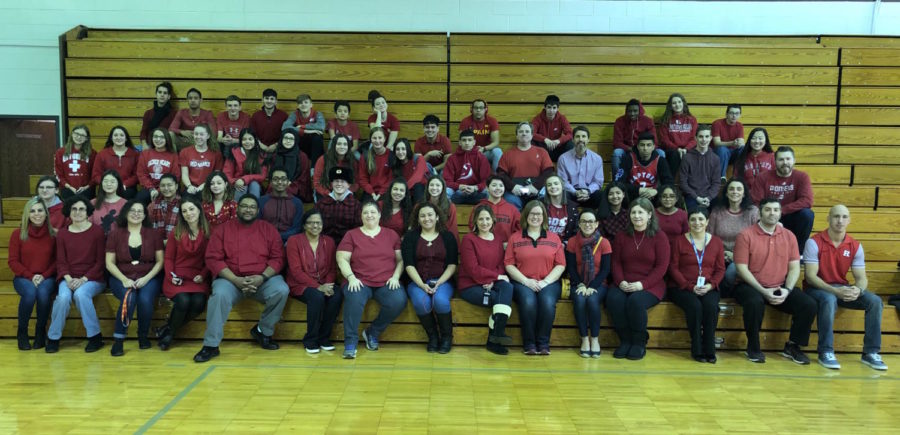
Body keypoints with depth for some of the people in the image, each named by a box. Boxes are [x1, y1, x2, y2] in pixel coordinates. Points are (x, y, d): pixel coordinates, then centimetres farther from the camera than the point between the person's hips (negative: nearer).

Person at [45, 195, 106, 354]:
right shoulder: (62, 233, 7)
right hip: (69, 278, 2)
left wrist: (83, 279, -15)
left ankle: (95, 336, -18)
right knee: (63, 297, -29)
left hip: (92, 278, -2)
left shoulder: (97, 231, -2)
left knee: (80, 294, -34)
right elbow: (61, 262, 5)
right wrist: (69, 279, -13)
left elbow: (100, 261, -4)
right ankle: (53, 337, -9)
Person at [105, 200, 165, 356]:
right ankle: (118, 340, -17)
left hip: (148, 278, 0)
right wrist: (124, 279, -12)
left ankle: (143, 336, -6)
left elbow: (160, 261, 4)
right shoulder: (115, 234, 6)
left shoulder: (154, 234, 6)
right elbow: (110, 263, 3)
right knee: (129, 298, -32)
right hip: (121, 278, 0)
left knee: (145, 300, -30)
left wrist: (146, 278, -11)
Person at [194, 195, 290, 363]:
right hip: (231, 278, -1)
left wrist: (262, 277, -16)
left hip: (263, 278, 1)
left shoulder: (268, 229, 6)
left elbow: (277, 258, 2)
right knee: (220, 294, -32)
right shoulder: (223, 229, 4)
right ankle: (211, 345, -20)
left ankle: (262, 330, -2)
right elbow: (213, 259, -4)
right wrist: (236, 280, -16)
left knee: (281, 290, -27)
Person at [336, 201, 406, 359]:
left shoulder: (391, 235, 16)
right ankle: (350, 343, -22)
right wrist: (351, 277, -11)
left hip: (386, 283, 2)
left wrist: (395, 276, -3)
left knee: (399, 301, -29)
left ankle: (372, 333, -4)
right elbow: (342, 259, 5)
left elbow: (400, 259, 14)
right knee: (354, 298, -36)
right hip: (360, 282, -1)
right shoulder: (351, 235, 12)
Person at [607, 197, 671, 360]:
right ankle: (625, 341, -14)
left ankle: (639, 343, -13)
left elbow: (661, 267, -4)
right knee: (613, 299, -29)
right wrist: (620, 281, -9)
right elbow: (616, 262, 11)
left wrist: (642, 284, -16)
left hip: (650, 285, -3)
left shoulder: (659, 237, 3)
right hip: (624, 284, 3)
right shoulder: (622, 236, 14)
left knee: (636, 301, -34)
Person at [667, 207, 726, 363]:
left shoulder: (716, 242, 12)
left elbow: (720, 269, 9)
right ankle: (697, 350, -18)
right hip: (682, 287, -1)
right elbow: (673, 268, 0)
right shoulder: (679, 241, 6)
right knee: (694, 306, -32)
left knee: (711, 305, -31)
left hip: (708, 288, 2)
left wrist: (710, 285, -11)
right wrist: (690, 286, -13)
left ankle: (709, 349, -18)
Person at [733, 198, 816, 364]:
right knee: (755, 302, -36)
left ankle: (792, 346, 6)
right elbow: (742, 268, -11)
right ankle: (753, 347, -12)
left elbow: (794, 267, 6)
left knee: (809, 304, -16)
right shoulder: (746, 235, -6)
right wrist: (763, 291, -18)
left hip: (780, 287, 5)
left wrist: (787, 290, -12)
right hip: (751, 286, -4)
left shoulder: (789, 236, 8)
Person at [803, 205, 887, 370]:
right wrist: (835, 291, -31)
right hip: (817, 288, -5)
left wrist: (858, 290, -25)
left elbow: (861, 277, 0)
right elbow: (810, 276, -18)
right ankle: (826, 352, -25)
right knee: (829, 300, -38)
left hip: (842, 288, 5)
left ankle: (870, 352, -5)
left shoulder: (855, 246, 2)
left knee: (875, 301, -16)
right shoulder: (814, 242, -12)